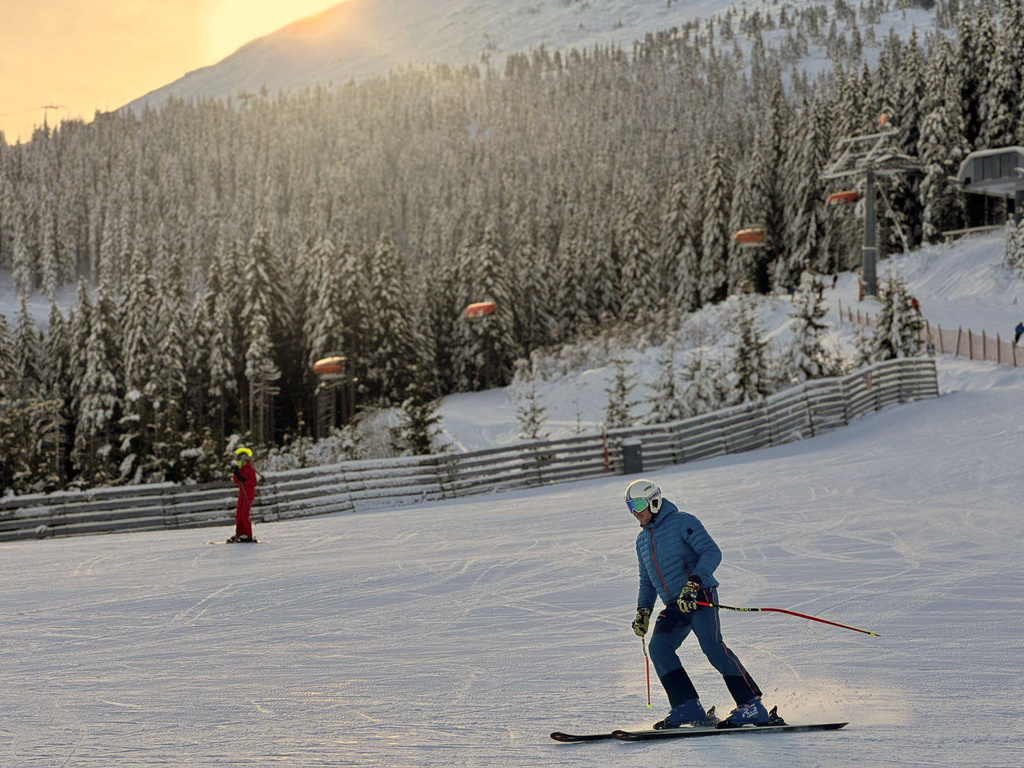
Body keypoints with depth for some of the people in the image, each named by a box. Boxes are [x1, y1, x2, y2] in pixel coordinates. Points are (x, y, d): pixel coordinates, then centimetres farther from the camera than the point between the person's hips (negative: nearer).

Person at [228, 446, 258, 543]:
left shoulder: (250, 469, -11)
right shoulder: (240, 468, 13)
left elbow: (253, 482, -15)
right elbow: (235, 481, 11)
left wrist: (244, 480, -27)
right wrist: (236, 475, -7)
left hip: (249, 494, -8)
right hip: (241, 494, 8)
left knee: (245, 515, -11)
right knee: (238, 514, 8)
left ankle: (248, 535, -9)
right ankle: (239, 534, 14)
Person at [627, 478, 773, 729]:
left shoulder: (681, 521, -3)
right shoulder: (642, 540, 20)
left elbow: (712, 552, -13)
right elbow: (647, 581, 29)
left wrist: (694, 582, -26)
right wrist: (643, 610, 14)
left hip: (700, 596, -7)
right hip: (675, 605, 7)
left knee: (712, 646, -22)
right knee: (659, 646, -14)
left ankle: (752, 706, -21)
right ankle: (688, 708, -15)